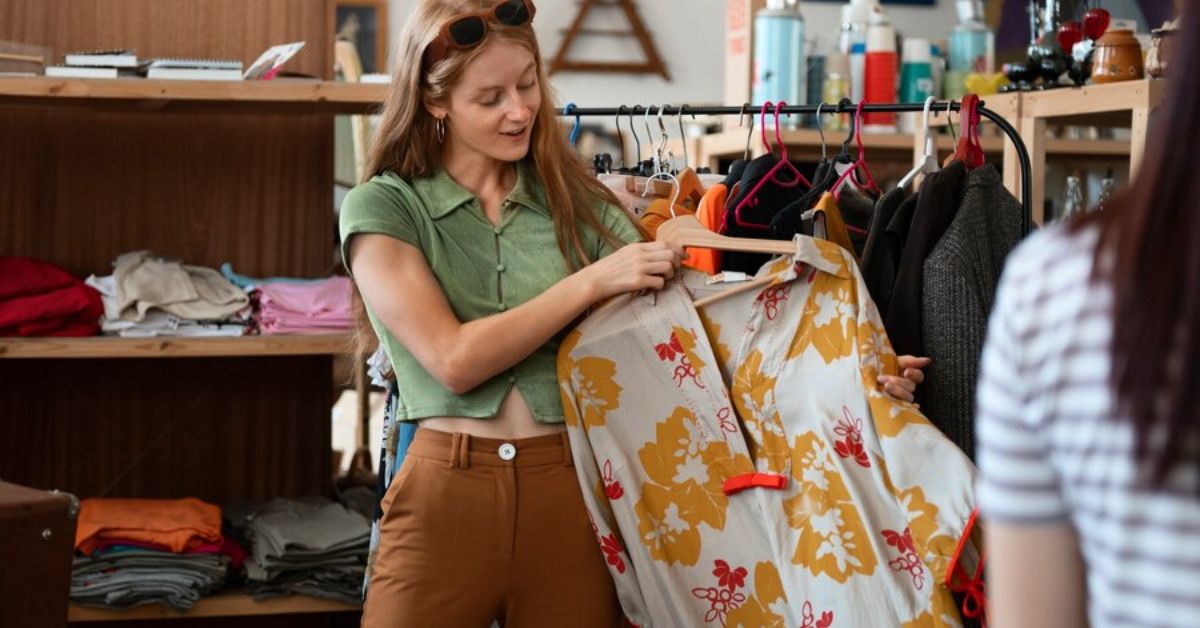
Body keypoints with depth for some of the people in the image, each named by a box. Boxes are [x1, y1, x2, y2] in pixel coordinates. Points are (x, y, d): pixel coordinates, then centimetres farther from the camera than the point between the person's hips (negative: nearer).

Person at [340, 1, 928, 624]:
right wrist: (594, 281, -12)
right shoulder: (382, 209, -1)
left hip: (570, 493, 2)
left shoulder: (576, 203, 8)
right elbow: (454, 360, -12)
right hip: (445, 496, -2)